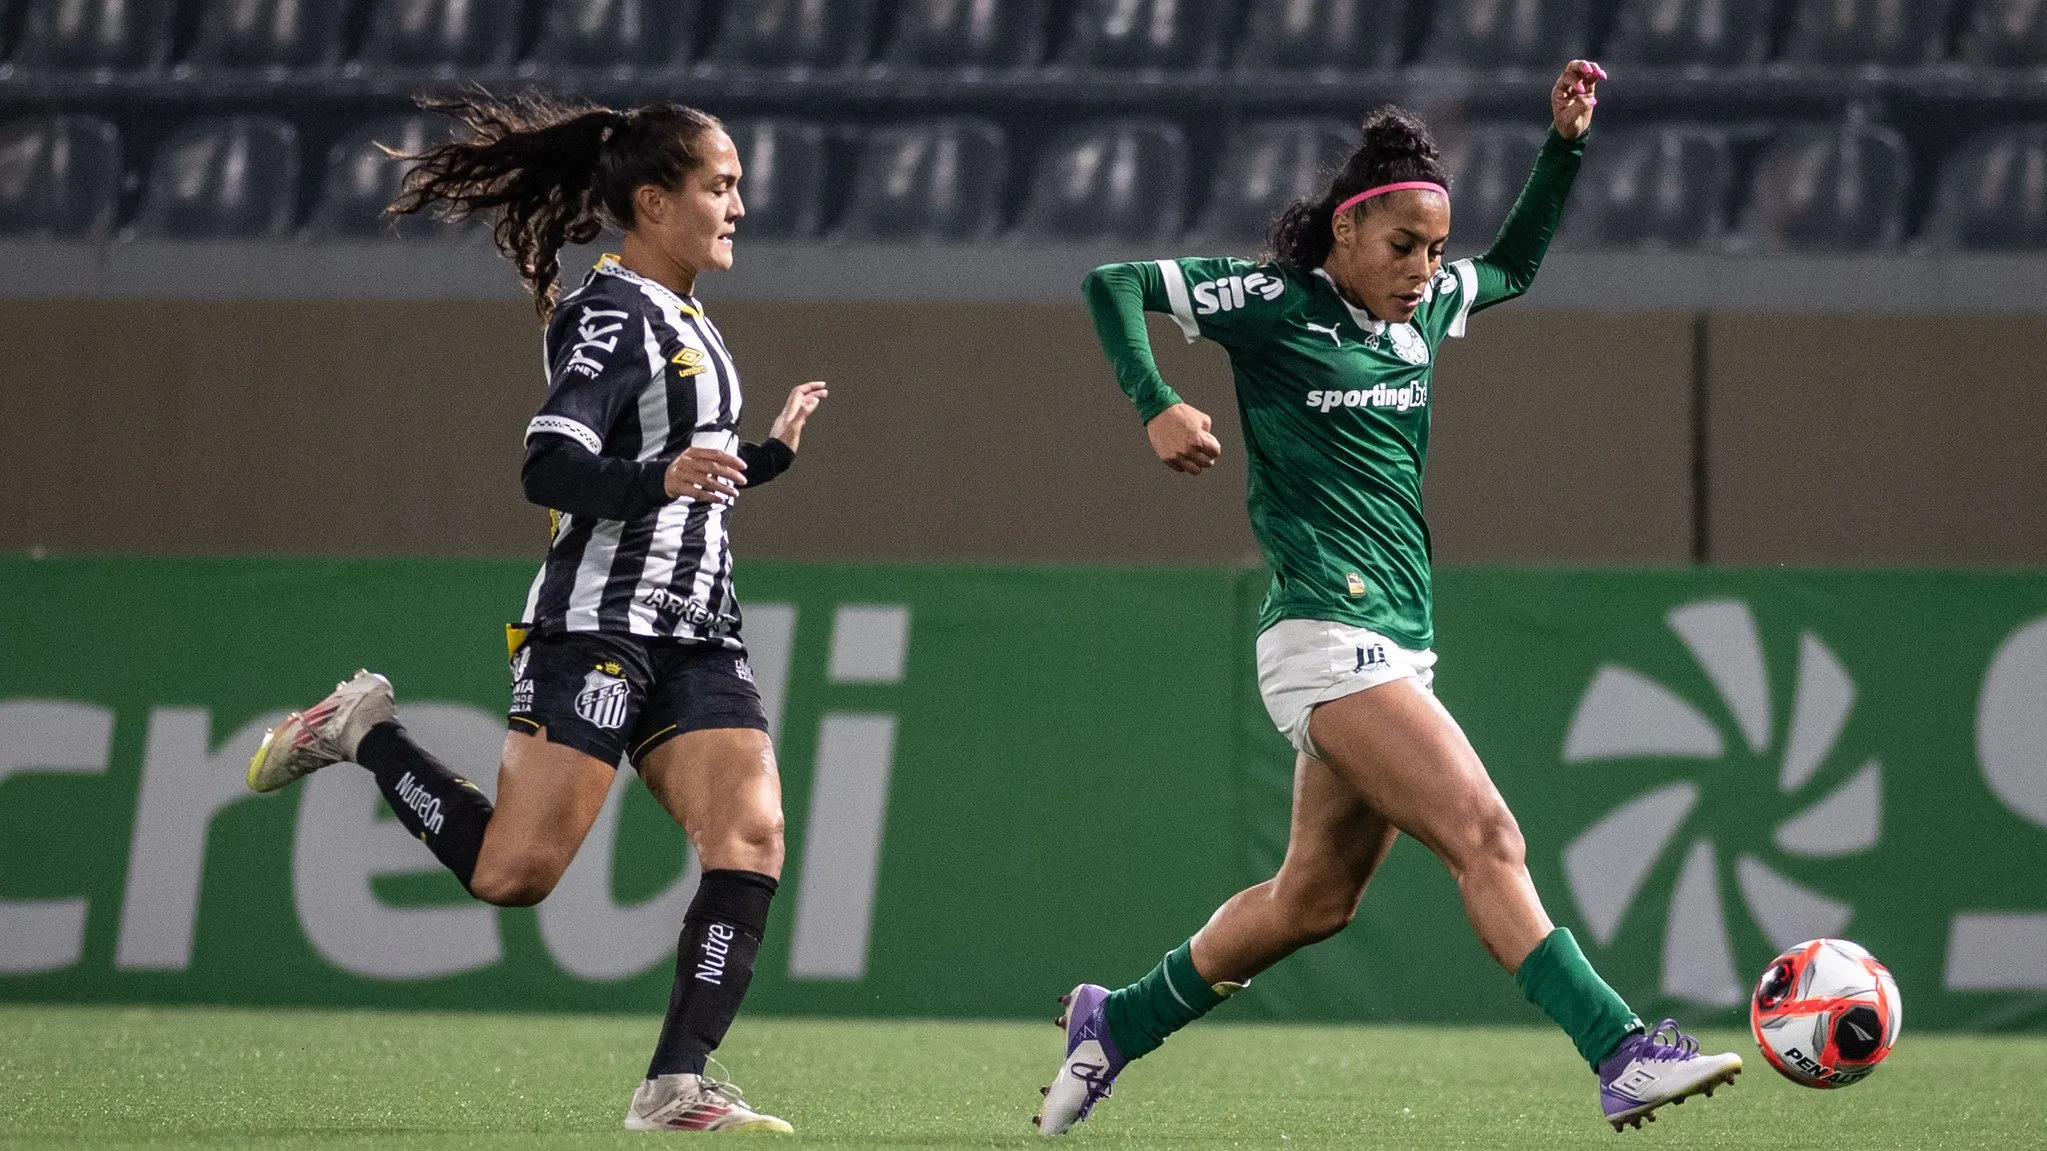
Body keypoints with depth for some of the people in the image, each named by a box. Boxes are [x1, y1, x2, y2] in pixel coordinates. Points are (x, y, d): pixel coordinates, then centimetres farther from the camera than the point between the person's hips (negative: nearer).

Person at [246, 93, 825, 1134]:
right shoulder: (610, 315, -9)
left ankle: (677, 1085, -13)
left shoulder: (682, 323, 20)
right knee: (512, 873, -11)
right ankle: (362, 731, 13)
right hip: (598, 625, -9)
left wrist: (766, 454, 34)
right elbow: (552, 471, -21)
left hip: (695, 637, 9)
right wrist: (660, 478, -35)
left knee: (751, 835, -11)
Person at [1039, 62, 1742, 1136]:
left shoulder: (1422, 307, 13)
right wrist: (1157, 407, -19)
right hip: (1326, 636, -9)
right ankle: (1622, 1056, -27)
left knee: (1313, 900, 14)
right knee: (1487, 839, -19)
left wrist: (1565, 142, 20)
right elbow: (1112, 282, -6)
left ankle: (1113, 1023, 29)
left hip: (1396, 643, 9)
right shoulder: (1276, 304, -7)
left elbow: (1513, 265, 32)